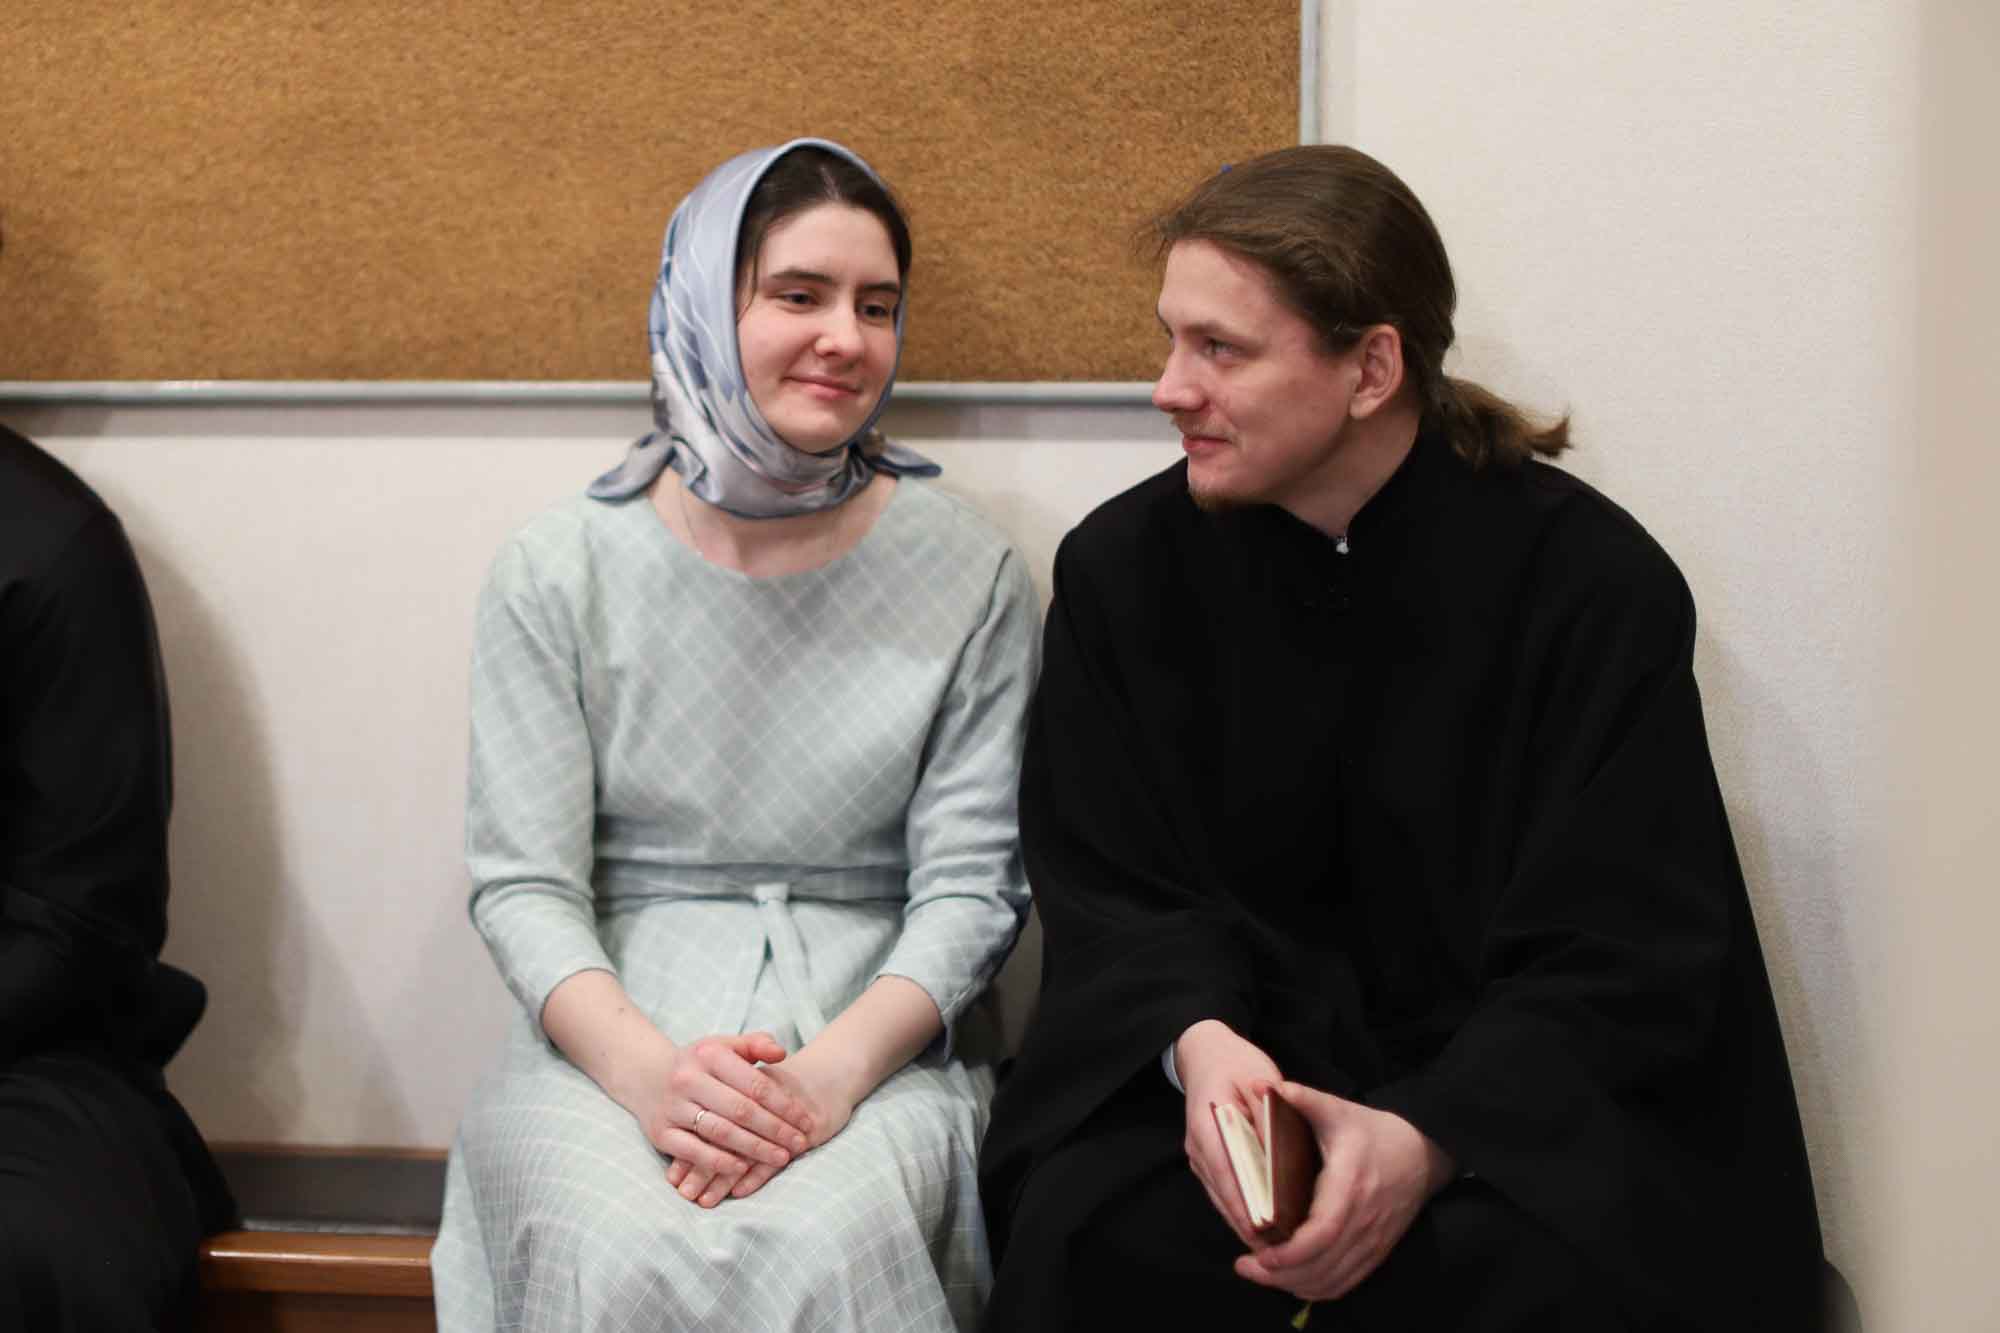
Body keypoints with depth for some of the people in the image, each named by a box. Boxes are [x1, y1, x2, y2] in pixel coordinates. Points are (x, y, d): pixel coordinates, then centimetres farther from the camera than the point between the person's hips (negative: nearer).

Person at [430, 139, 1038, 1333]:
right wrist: (645, 1065, -20)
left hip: (877, 1045, 0)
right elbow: (522, 881, -1)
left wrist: (834, 1068, -18)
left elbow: (972, 880, 0)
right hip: (610, 1038, 0)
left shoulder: (971, 577, 4)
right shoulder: (558, 575, 3)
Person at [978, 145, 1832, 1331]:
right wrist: (1196, 1041, -23)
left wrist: (1427, 1137, -27)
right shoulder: (1123, 568, 3)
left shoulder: (1597, 587, -8)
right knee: (1097, 1229, -28)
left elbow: (1613, 961, -10)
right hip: (1240, 1054, 2)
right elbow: (1111, 891, 0)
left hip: (1515, 1096, -2)